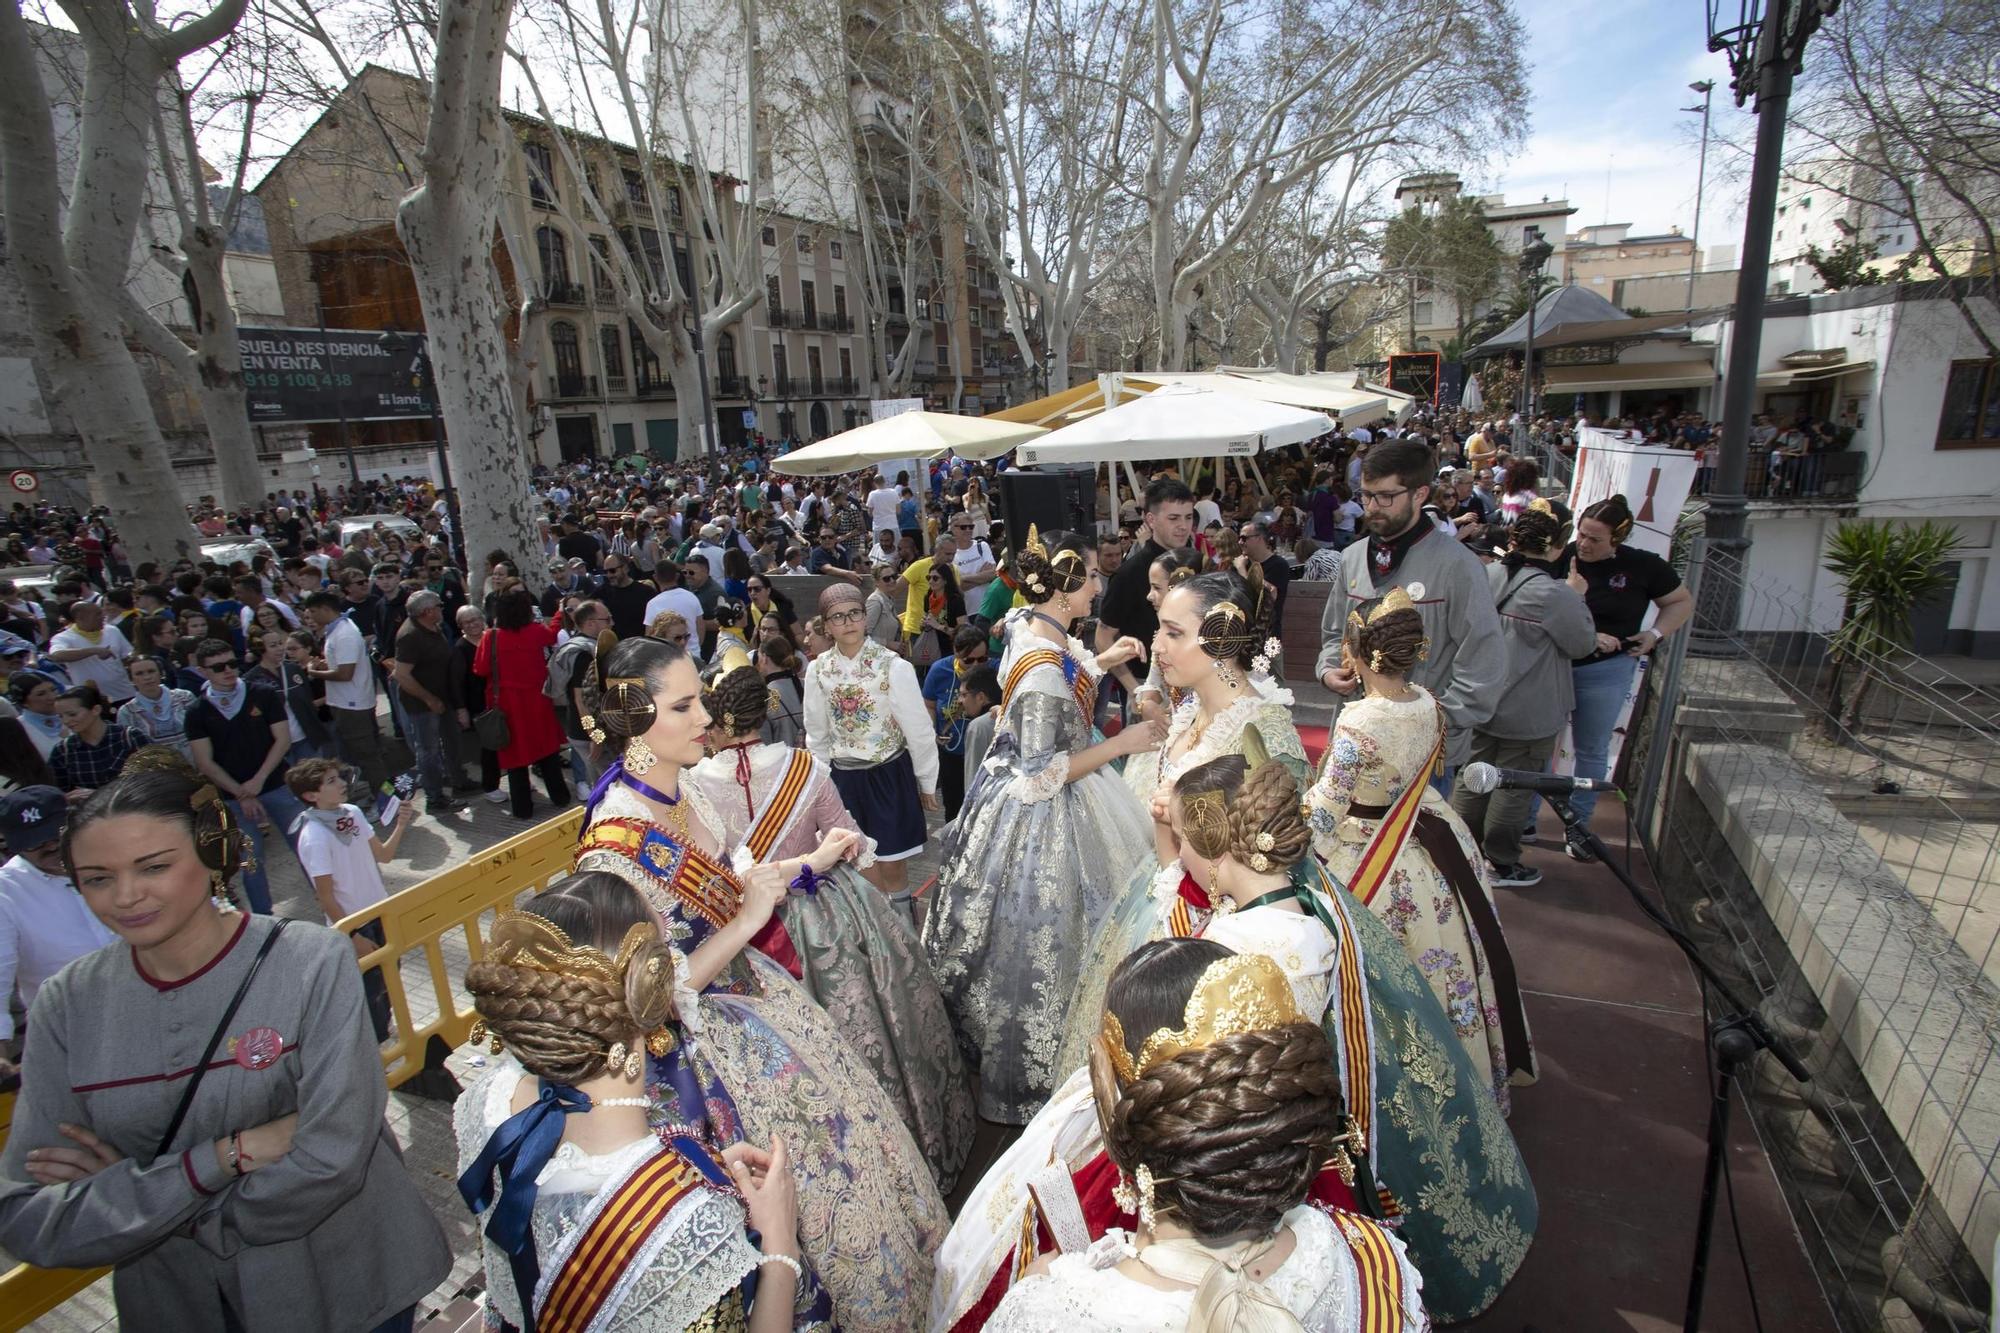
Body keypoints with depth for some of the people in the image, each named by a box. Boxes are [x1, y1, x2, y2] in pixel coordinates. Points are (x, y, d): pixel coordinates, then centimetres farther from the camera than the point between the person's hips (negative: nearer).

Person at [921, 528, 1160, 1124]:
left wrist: (1101, 661, 11)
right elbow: (1044, 773, -26)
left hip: (1016, 794, 10)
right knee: (1035, 941, 9)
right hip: (1039, 814, -10)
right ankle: (1029, 1075, 31)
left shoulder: (1030, 625, -2)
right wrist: (1121, 744, -21)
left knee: (1033, 933, 26)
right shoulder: (1045, 669, -31)